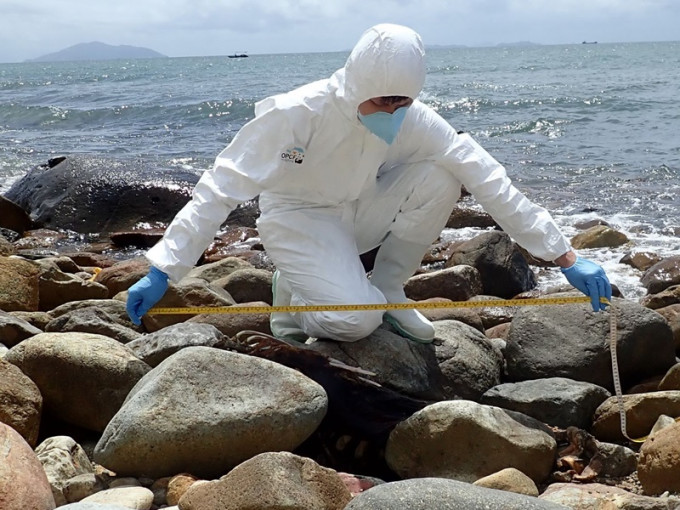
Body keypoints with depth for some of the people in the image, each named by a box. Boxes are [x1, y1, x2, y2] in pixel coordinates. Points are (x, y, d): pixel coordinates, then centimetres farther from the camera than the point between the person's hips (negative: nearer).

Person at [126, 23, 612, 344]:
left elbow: (490, 182, -20)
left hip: (360, 213, 5)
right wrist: (163, 271, -31)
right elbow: (221, 189, -27)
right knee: (355, 318, -30)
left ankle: (387, 289, -2)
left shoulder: (415, 121, -19)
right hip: (299, 218, -4)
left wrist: (566, 257, -22)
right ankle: (292, 290, 5)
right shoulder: (296, 113, -29)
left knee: (441, 176, -22)